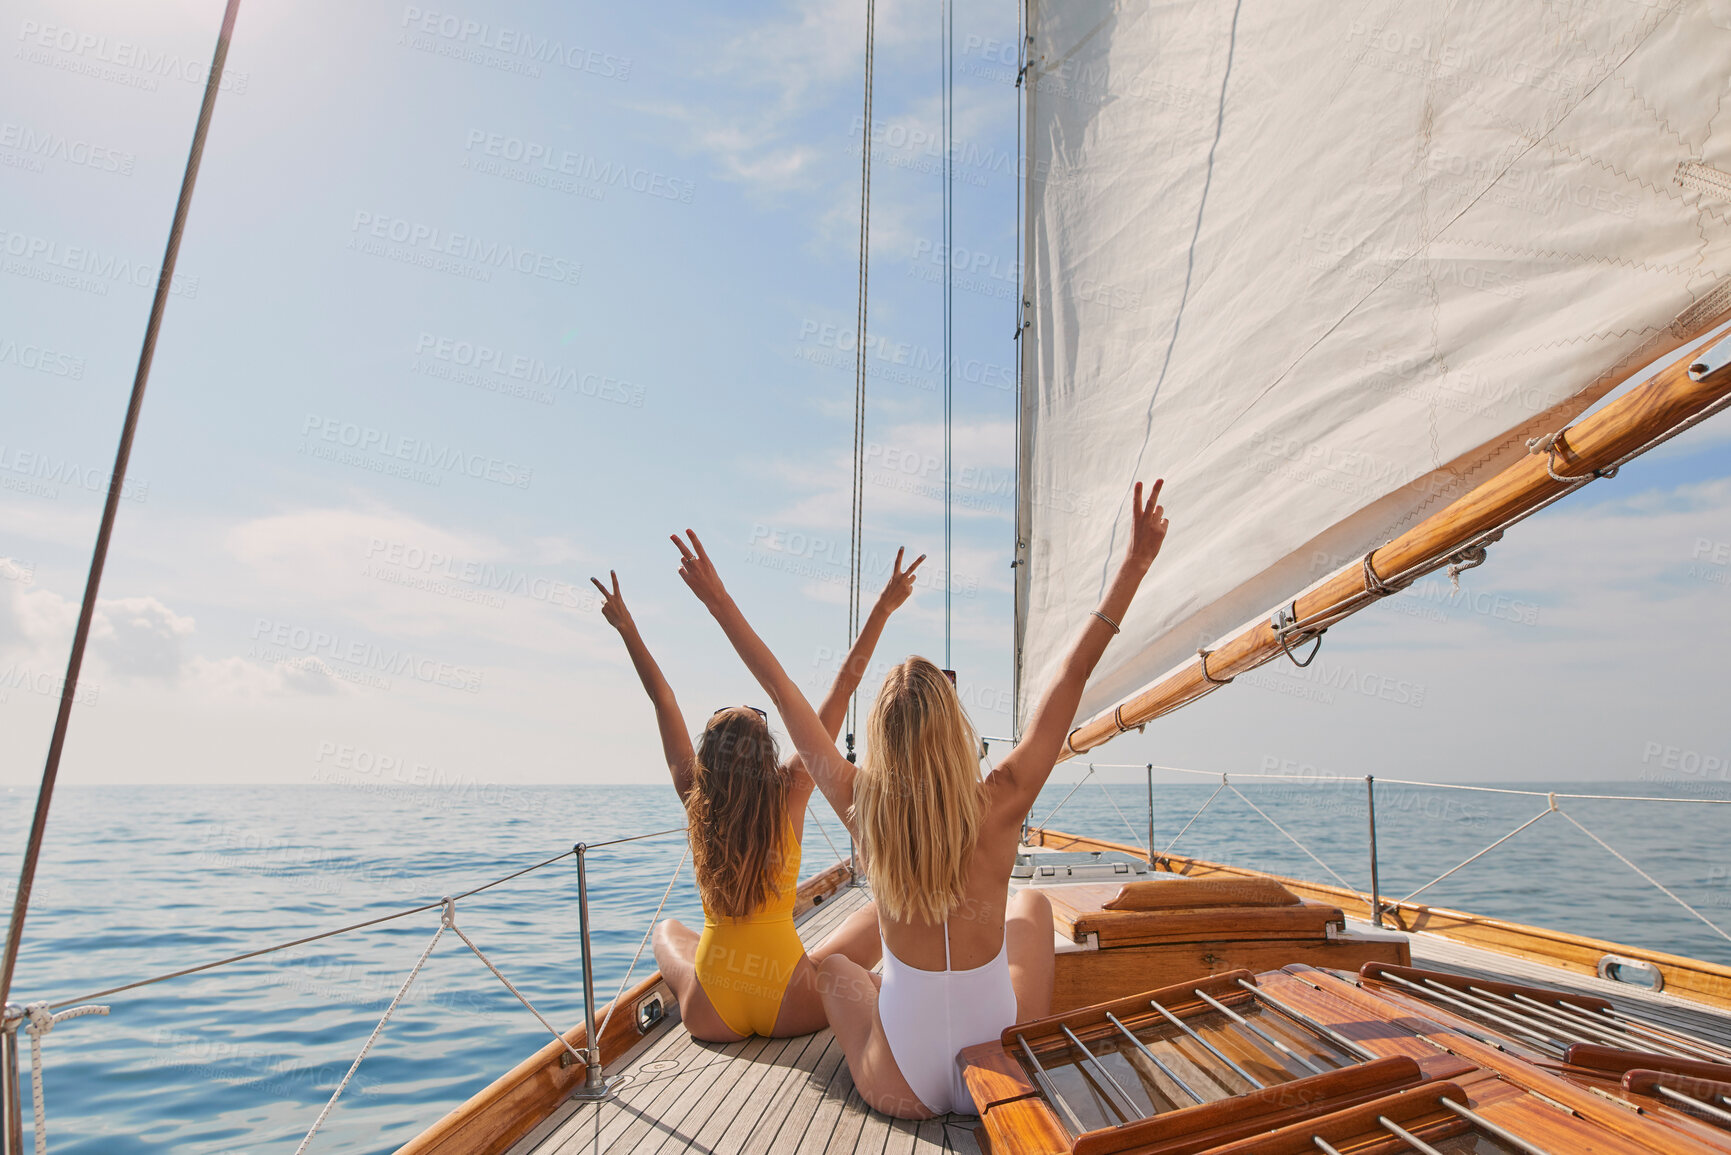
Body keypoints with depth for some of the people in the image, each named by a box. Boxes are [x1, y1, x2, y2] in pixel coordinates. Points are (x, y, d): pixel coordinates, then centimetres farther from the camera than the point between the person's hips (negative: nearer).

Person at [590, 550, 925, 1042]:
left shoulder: (695, 797, -5)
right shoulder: (791, 792, -12)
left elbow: (663, 701, 4)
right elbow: (842, 690, -10)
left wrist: (626, 626, 12)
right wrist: (883, 607, -5)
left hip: (711, 1017, 3)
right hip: (793, 1012, -3)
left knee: (667, 928, 33)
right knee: (878, 912, 17)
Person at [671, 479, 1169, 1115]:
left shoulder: (864, 807, -16)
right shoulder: (1000, 804, -20)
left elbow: (786, 697, -8)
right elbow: (1074, 673, -15)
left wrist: (720, 604, 1)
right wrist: (1135, 563, -9)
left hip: (903, 1091, 0)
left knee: (831, 962, 29)